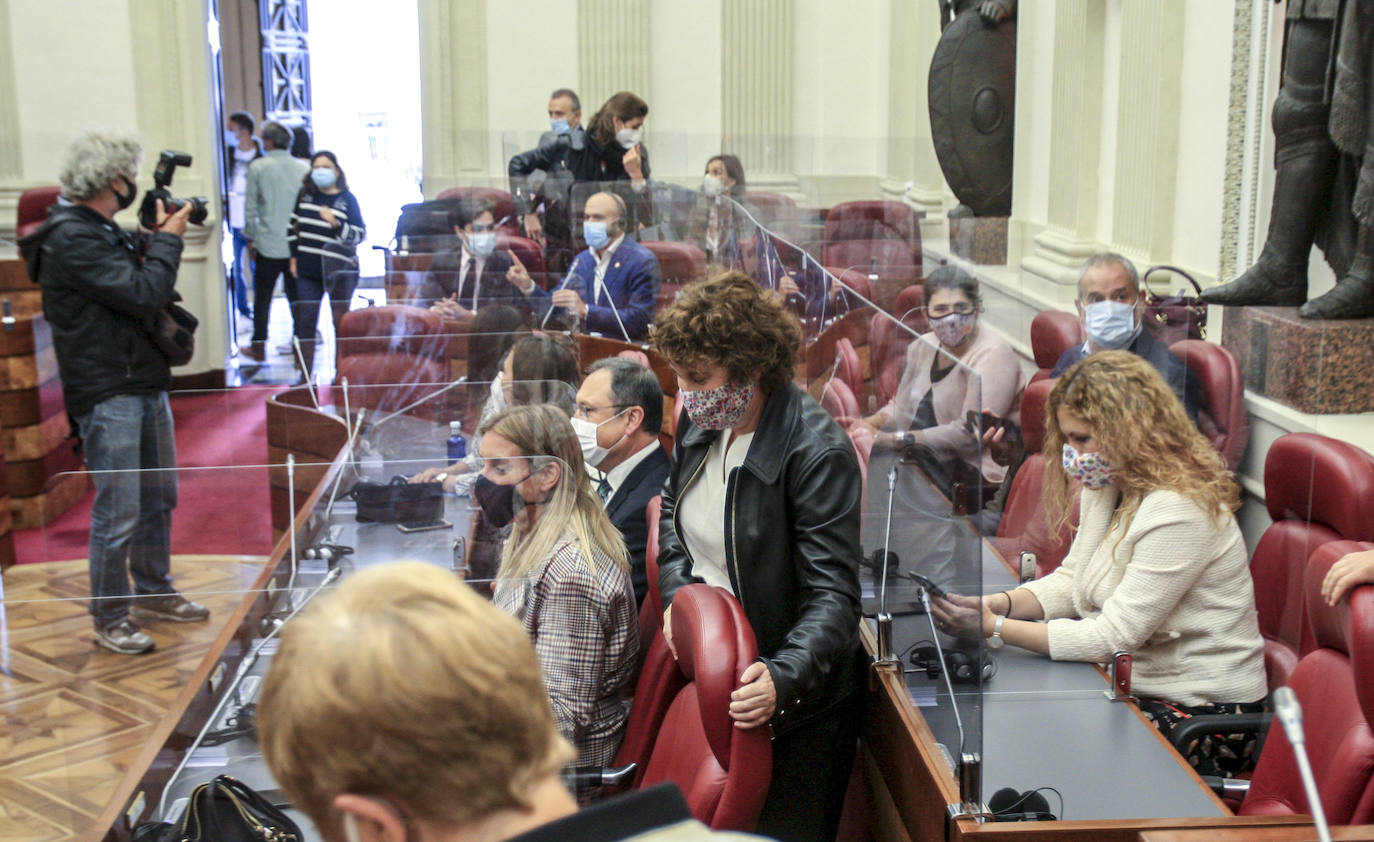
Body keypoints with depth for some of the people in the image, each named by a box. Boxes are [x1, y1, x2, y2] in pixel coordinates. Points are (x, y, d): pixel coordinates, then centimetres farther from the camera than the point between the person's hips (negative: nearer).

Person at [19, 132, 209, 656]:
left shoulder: (105, 231, 14)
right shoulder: (71, 237, -17)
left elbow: (141, 284, 17)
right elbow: (142, 294, -23)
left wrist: (155, 241, 4)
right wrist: (167, 239, -10)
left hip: (146, 384, 10)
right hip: (107, 394, -10)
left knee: (159, 498, 17)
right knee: (118, 512, -5)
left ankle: (153, 592, 31)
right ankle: (109, 619, 7)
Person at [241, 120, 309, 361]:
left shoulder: (258, 167, -5)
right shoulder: (303, 168, 1)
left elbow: (250, 208, -1)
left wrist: (250, 239, 9)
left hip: (268, 244, -2)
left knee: (262, 297, 9)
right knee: (297, 296, 9)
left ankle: (259, 347, 15)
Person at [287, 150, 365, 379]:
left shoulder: (347, 199, -5)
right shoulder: (305, 195, 5)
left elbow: (359, 235, -9)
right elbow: (294, 226, 15)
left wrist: (335, 223, -23)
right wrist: (294, 256, 11)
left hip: (339, 271, -4)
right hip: (308, 270, 4)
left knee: (341, 323, 5)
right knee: (305, 323, 5)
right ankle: (305, 375, 14)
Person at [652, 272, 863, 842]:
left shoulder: (817, 452, -23)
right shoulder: (700, 424, 1)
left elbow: (833, 595, -25)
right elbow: (673, 516, 19)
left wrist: (783, 678, -40)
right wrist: (677, 592, 0)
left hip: (793, 707, -7)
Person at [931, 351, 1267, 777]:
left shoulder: (1180, 511, -25)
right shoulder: (1108, 487, 5)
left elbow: (1112, 638, -26)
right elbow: (1071, 581, 10)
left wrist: (992, 627, -26)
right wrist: (997, 604, -9)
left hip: (1204, 713, -8)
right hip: (1135, 686, 8)